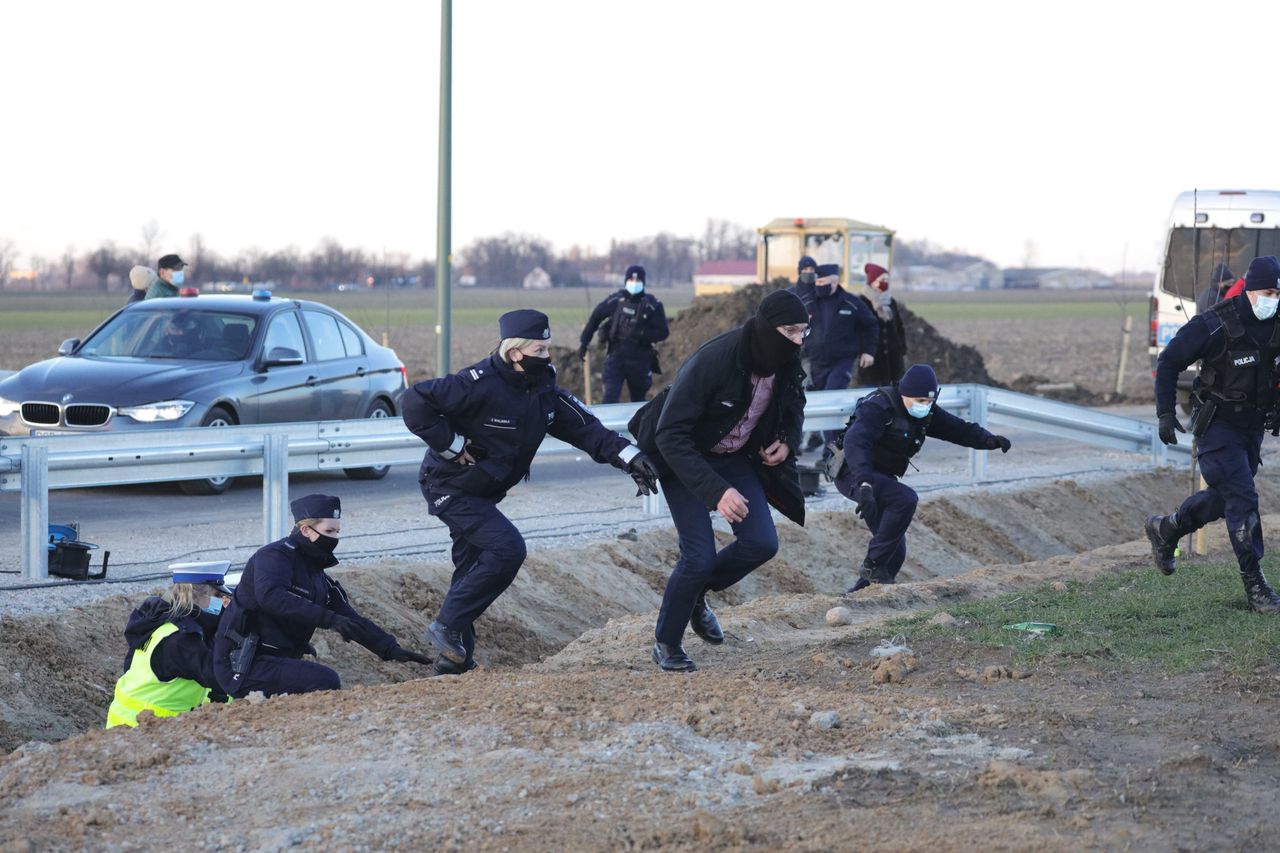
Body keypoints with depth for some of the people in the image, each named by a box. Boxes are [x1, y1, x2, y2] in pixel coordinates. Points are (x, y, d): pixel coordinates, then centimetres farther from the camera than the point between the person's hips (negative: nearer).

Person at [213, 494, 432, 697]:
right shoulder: (275, 556, -10)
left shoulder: (318, 578, 16)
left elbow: (351, 620, 16)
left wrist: (391, 650, 3)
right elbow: (271, 597, -30)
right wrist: (329, 619, -35)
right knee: (325, 681, -23)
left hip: (277, 661, 10)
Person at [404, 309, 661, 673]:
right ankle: (447, 626, -11)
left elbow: (585, 428, 0)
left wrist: (629, 456, -13)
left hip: (483, 492, 9)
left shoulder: (544, 391, 0)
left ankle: (455, 656, 24)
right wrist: (451, 445, -23)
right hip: (450, 488, -9)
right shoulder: (479, 384, -25)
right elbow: (415, 402, -28)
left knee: (472, 568, 13)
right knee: (507, 548, -20)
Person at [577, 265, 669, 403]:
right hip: (616, 356, 0)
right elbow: (595, 318, 11)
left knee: (638, 401, 13)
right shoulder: (616, 300, -1)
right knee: (610, 398, -13)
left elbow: (663, 333, -5)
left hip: (639, 360, 0)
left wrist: (641, 334, -20)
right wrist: (584, 342, 11)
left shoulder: (652, 305, -4)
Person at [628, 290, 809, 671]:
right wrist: (716, 491, -38)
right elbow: (670, 435, -31)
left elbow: (794, 410, 13)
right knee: (700, 554, -15)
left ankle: (697, 594, 21)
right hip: (683, 458, -6)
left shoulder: (787, 364, -13)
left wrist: (787, 442, -10)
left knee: (762, 543, -7)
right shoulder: (713, 360, -33)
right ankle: (666, 644, 8)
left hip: (735, 457, 6)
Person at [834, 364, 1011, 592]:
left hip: (881, 477, 9)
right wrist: (864, 484, -51)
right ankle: (873, 565, -24)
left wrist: (988, 440, -19)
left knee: (895, 551, 7)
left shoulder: (926, 412, 2)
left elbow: (957, 429, 2)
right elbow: (855, 442, -37)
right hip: (854, 474, -9)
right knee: (906, 499, -32)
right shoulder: (879, 407, -24)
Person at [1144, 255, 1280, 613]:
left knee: (1223, 497, 17)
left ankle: (1164, 530, 43)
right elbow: (1168, 363, -8)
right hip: (1217, 425, -6)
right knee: (1243, 499, -13)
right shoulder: (1213, 325, -17)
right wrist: (1166, 413, -14)